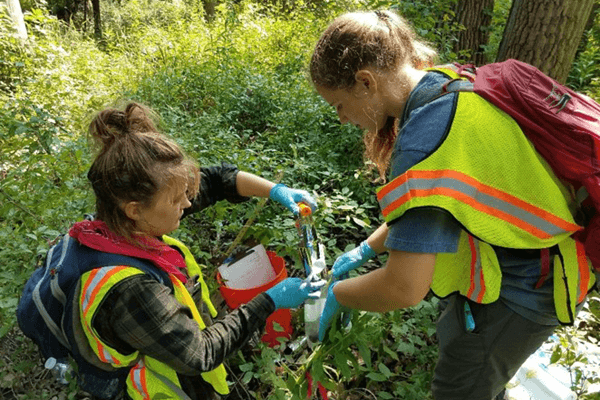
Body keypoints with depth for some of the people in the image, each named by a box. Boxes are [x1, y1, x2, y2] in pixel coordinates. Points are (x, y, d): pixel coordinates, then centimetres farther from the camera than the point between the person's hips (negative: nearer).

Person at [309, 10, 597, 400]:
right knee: (453, 339, 28)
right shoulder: (446, 87, -4)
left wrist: (337, 295, -15)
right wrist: (367, 249, 8)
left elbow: (404, 287, -33)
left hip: (518, 291, -9)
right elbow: (427, 201, 8)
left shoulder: (427, 135, -33)